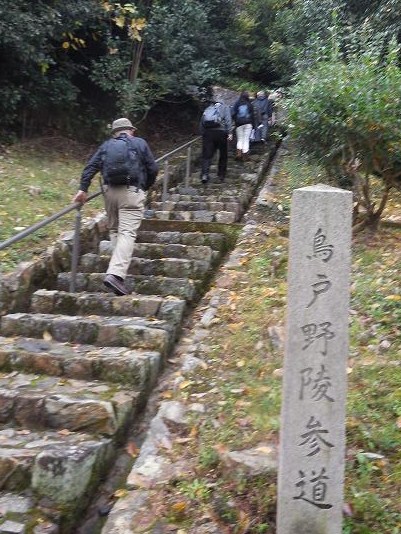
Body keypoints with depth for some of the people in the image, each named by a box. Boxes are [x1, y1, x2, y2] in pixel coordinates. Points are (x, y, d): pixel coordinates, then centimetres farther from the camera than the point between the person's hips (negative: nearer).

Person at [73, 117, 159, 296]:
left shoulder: (106, 146, 16)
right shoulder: (140, 143, 10)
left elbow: (90, 167, 4)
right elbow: (153, 169, 6)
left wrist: (83, 189, 2)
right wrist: (146, 186, 21)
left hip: (110, 191, 4)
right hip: (132, 192, -4)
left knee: (114, 230, 20)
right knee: (127, 233, -11)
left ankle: (119, 266, 23)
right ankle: (115, 273, -25)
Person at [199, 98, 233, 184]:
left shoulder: (207, 109, 22)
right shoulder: (224, 108, 14)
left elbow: (201, 124, 14)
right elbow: (228, 120, -3)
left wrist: (203, 134, 14)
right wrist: (229, 133, -9)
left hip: (207, 133, 2)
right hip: (221, 131, -2)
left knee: (207, 155, 2)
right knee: (223, 155, 11)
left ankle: (204, 174, -16)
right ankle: (221, 176, 15)